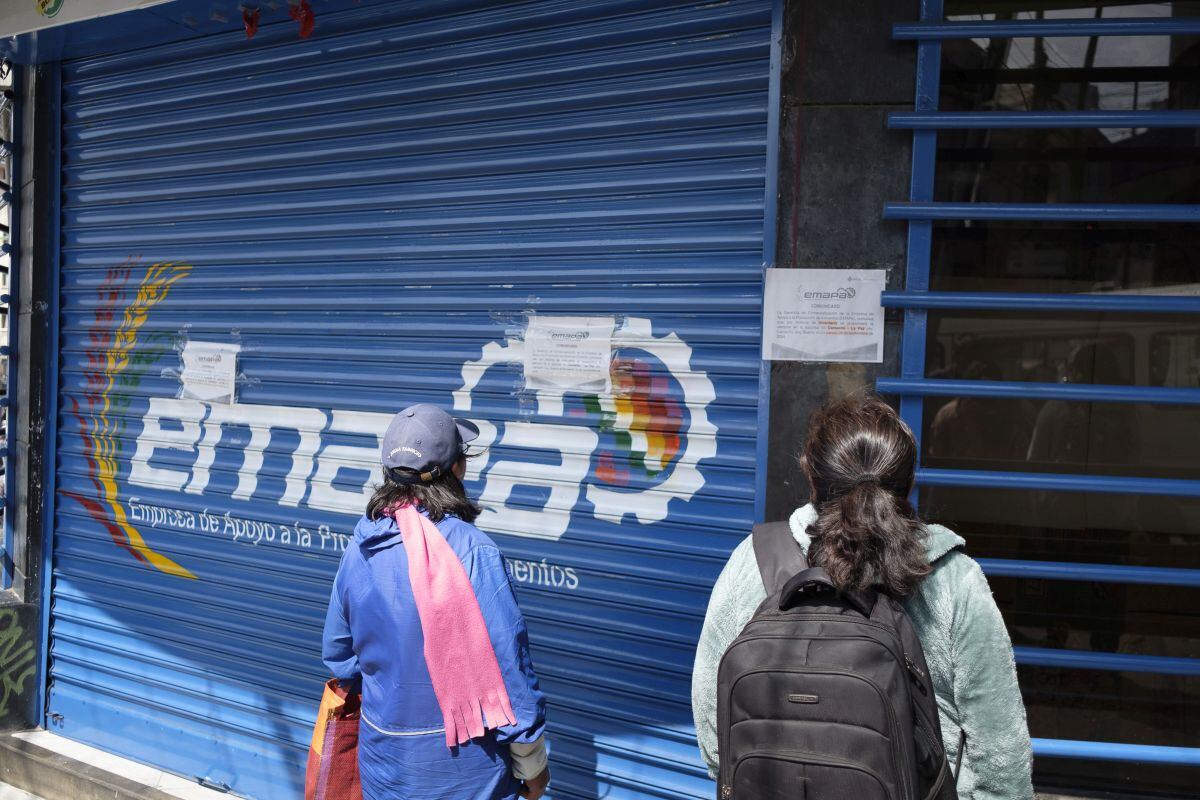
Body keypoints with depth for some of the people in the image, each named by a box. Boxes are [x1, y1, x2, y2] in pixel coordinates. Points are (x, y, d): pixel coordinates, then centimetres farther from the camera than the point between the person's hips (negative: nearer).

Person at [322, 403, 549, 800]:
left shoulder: (359, 549, -4)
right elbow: (508, 663, -20)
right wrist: (532, 763, -7)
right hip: (464, 767, -5)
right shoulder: (472, 551, -22)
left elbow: (338, 653, 7)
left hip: (385, 758, 5)